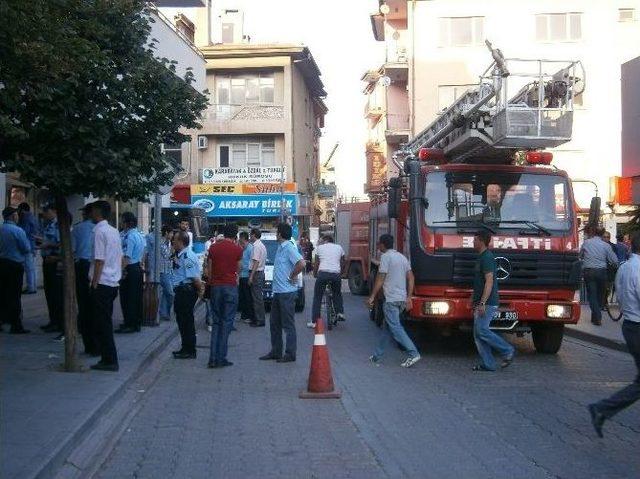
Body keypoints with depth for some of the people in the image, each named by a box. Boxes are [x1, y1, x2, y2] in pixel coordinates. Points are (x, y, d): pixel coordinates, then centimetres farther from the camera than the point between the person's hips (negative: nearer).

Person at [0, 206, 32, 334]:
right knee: (14, 296, -2)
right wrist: (27, 241, 8)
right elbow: (27, 249, -10)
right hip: (15, 265, -6)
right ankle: (16, 325, 2)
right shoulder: (18, 231, -14)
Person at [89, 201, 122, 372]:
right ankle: (108, 358, 20)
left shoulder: (99, 231, -13)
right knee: (106, 322, 15)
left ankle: (109, 361, -2)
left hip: (102, 282, -8)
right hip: (113, 283, 8)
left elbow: (99, 260, -17)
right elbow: (120, 257, 16)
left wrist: (95, 284, -14)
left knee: (102, 324, -3)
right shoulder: (114, 231, 12)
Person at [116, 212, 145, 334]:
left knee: (127, 298, -2)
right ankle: (137, 322, 21)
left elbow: (126, 256, -22)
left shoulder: (129, 236, -18)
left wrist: (121, 271, -21)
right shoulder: (140, 235, 11)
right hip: (138, 268, 9)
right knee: (137, 296, 14)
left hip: (130, 269, -9)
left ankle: (130, 325, 2)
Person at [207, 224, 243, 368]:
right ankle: (221, 358, -2)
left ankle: (213, 358, 6)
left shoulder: (213, 247, 5)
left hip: (215, 286, 3)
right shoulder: (237, 249, -4)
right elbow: (238, 269, 7)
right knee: (227, 322, 1)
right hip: (230, 286, -3)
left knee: (215, 322, 11)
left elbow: (210, 270, 9)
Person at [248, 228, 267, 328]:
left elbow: (256, 262, -20)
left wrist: (251, 276, -19)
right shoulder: (262, 245, 15)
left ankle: (260, 320, -6)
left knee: (257, 298, -7)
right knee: (258, 297, 13)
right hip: (261, 272, 10)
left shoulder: (256, 246, -15)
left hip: (256, 273, -10)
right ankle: (257, 319, 19)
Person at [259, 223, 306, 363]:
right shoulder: (281, 247, 14)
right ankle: (276, 351, 25)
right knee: (274, 323, 16)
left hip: (287, 292, -10)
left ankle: (290, 354, 4)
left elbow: (301, 264, -29)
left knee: (288, 324, -2)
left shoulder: (289, 248, -17)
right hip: (278, 290, 10)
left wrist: (292, 276, -17)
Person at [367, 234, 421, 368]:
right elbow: (410, 278, 11)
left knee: (395, 328, -7)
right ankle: (377, 355, 21)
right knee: (388, 327, 15)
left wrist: (372, 296, -6)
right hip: (402, 299, 8)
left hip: (391, 299, -8)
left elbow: (380, 278, -12)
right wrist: (408, 298, 13)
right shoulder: (402, 257, 15)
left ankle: (413, 353, -16)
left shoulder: (386, 257, -8)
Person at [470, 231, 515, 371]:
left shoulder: (487, 257, -13)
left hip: (488, 302, -10)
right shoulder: (481, 257, 19)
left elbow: (489, 281, -21)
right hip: (481, 303, 10)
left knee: (481, 330, -13)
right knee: (478, 333, 6)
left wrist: (482, 303, -25)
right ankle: (487, 364, 8)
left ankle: (508, 350, -1)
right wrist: (474, 301, 23)